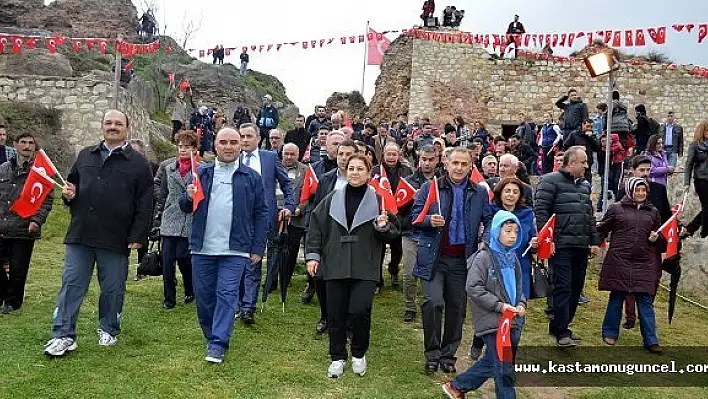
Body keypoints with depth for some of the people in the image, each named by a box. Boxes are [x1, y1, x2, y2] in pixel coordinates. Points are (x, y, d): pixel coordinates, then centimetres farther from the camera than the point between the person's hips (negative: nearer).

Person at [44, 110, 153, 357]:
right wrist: (69, 194, 2)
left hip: (116, 239, -3)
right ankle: (63, 335, 10)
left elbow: (144, 205, -3)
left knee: (113, 288, 9)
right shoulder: (85, 156, 13)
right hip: (80, 235, 3)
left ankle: (108, 330, 27)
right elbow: (72, 184, 26)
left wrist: (138, 236, -9)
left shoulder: (138, 163, 1)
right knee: (71, 285, 3)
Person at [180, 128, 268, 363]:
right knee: (203, 295, 9)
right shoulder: (201, 173, 9)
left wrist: (258, 248, -1)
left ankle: (218, 344, -1)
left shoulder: (252, 178, 4)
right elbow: (185, 207, 12)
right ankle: (210, 337, 27)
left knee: (227, 294, -6)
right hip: (203, 248, 3)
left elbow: (261, 214, 4)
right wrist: (188, 198, -12)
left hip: (235, 249, -3)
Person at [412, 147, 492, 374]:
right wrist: (429, 220, -20)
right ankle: (432, 354, 4)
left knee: (456, 307, 8)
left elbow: (489, 221, 9)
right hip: (434, 257, -2)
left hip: (462, 259, 3)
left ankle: (448, 355, 24)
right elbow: (414, 217, 1)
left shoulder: (480, 193, 9)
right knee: (433, 302, -14)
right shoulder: (429, 188, 2)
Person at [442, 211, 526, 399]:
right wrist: (499, 305, -19)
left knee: (490, 362, 17)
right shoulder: (483, 257, -13)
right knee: (504, 369, -2)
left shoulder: (513, 258, 11)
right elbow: (473, 288, -17)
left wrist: (521, 304, 1)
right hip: (492, 322, -8)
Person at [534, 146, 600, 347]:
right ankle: (561, 332, 0)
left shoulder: (584, 185, 19)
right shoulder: (551, 181, -5)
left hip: (581, 247, 8)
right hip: (561, 246, -8)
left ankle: (559, 325, 23)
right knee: (563, 288, -7)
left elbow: (590, 216, 23)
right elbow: (540, 211, -12)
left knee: (576, 288, 11)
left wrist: (594, 241, 17)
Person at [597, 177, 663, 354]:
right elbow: (602, 229, 6)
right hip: (619, 261, -2)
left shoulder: (652, 212, 14)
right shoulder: (616, 208, 4)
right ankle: (610, 333, 20)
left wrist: (656, 238, 2)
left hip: (645, 264, 3)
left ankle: (650, 340, 7)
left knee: (646, 301, 3)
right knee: (616, 298, 7)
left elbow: (661, 237, 22)